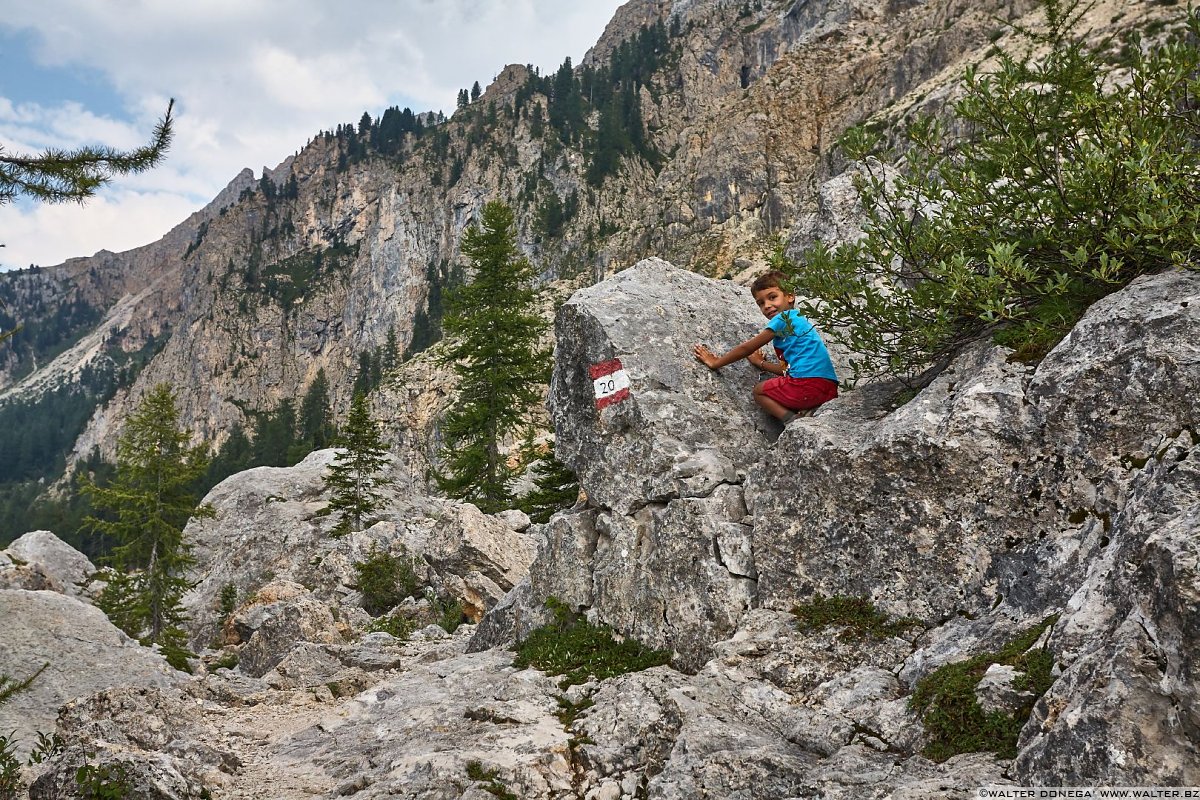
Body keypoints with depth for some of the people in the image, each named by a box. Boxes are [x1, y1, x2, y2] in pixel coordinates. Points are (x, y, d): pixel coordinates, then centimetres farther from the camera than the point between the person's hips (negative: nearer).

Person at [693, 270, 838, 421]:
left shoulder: (785, 318, -1)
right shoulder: (800, 321, 25)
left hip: (807, 384, -8)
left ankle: (793, 420, -9)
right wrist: (761, 363, 36)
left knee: (759, 391, 13)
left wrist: (716, 363, 13)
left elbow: (747, 348, 4)